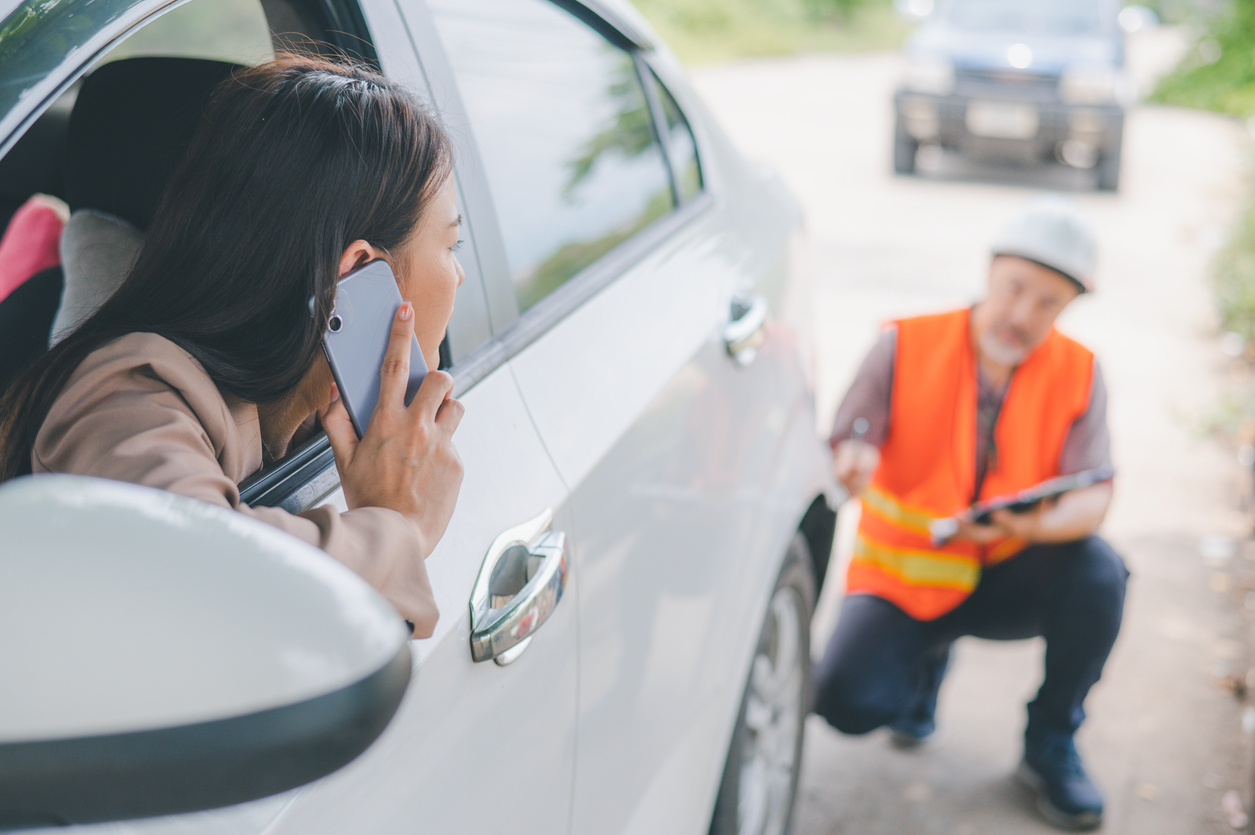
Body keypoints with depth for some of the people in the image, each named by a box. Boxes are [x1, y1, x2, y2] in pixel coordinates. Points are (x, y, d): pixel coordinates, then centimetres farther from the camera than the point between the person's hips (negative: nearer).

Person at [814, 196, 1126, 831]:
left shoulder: (1078, 372, -7)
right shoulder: (906, 347, -12)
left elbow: (1093, 495, -15)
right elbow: (842, 452, -16)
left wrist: (1038, 523, -38)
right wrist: (851, 464, -42)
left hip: (1008, 580, 1)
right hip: (902, 576, -1)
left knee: (1097, 572, -30)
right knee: (849, 700, -25)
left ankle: (1050, 748, -5)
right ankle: (926, 652, 15)